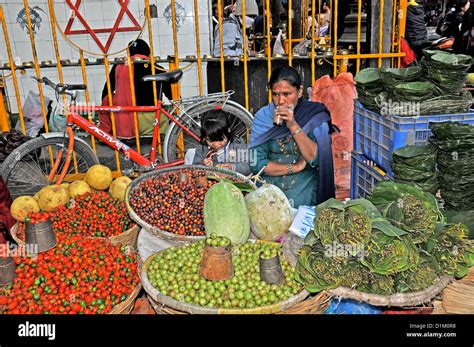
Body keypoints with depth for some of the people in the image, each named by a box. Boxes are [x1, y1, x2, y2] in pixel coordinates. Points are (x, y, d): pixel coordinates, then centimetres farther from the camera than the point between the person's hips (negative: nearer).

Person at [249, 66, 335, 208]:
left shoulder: (314, 115, -3)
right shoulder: (263, 117, -1)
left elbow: (315, 158, -11)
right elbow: (256, 163, -6)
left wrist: (293, 126, -19)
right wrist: (295, 167, -9)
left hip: (304, 193, 0)